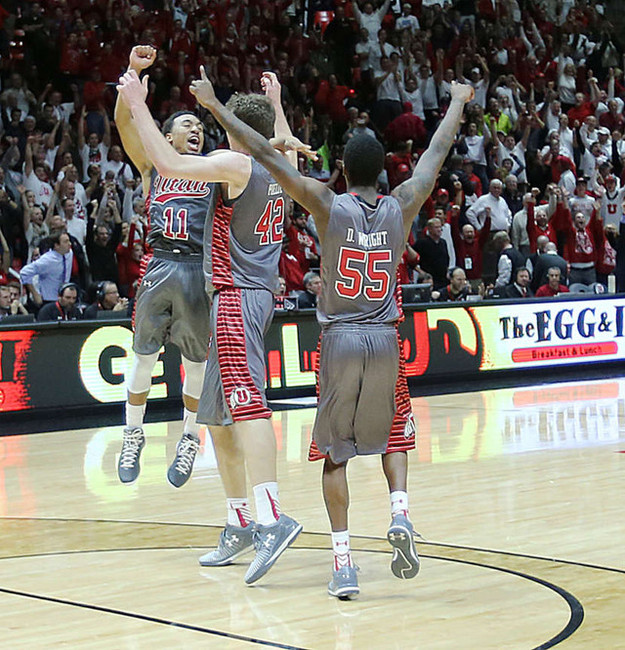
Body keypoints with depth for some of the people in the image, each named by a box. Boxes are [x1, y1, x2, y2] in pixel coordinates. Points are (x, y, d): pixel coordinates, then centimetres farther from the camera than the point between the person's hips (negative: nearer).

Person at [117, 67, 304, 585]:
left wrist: (138, 105, -11)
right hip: (259, 294, 9)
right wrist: (276, 103, 49)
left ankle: (273, 518, -33)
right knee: (219, 417, 14)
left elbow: (168, 163, -19)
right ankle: (240, 525, 19)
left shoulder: (236, 164, -11)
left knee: (247, 404, -21)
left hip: (238, 296, -9)